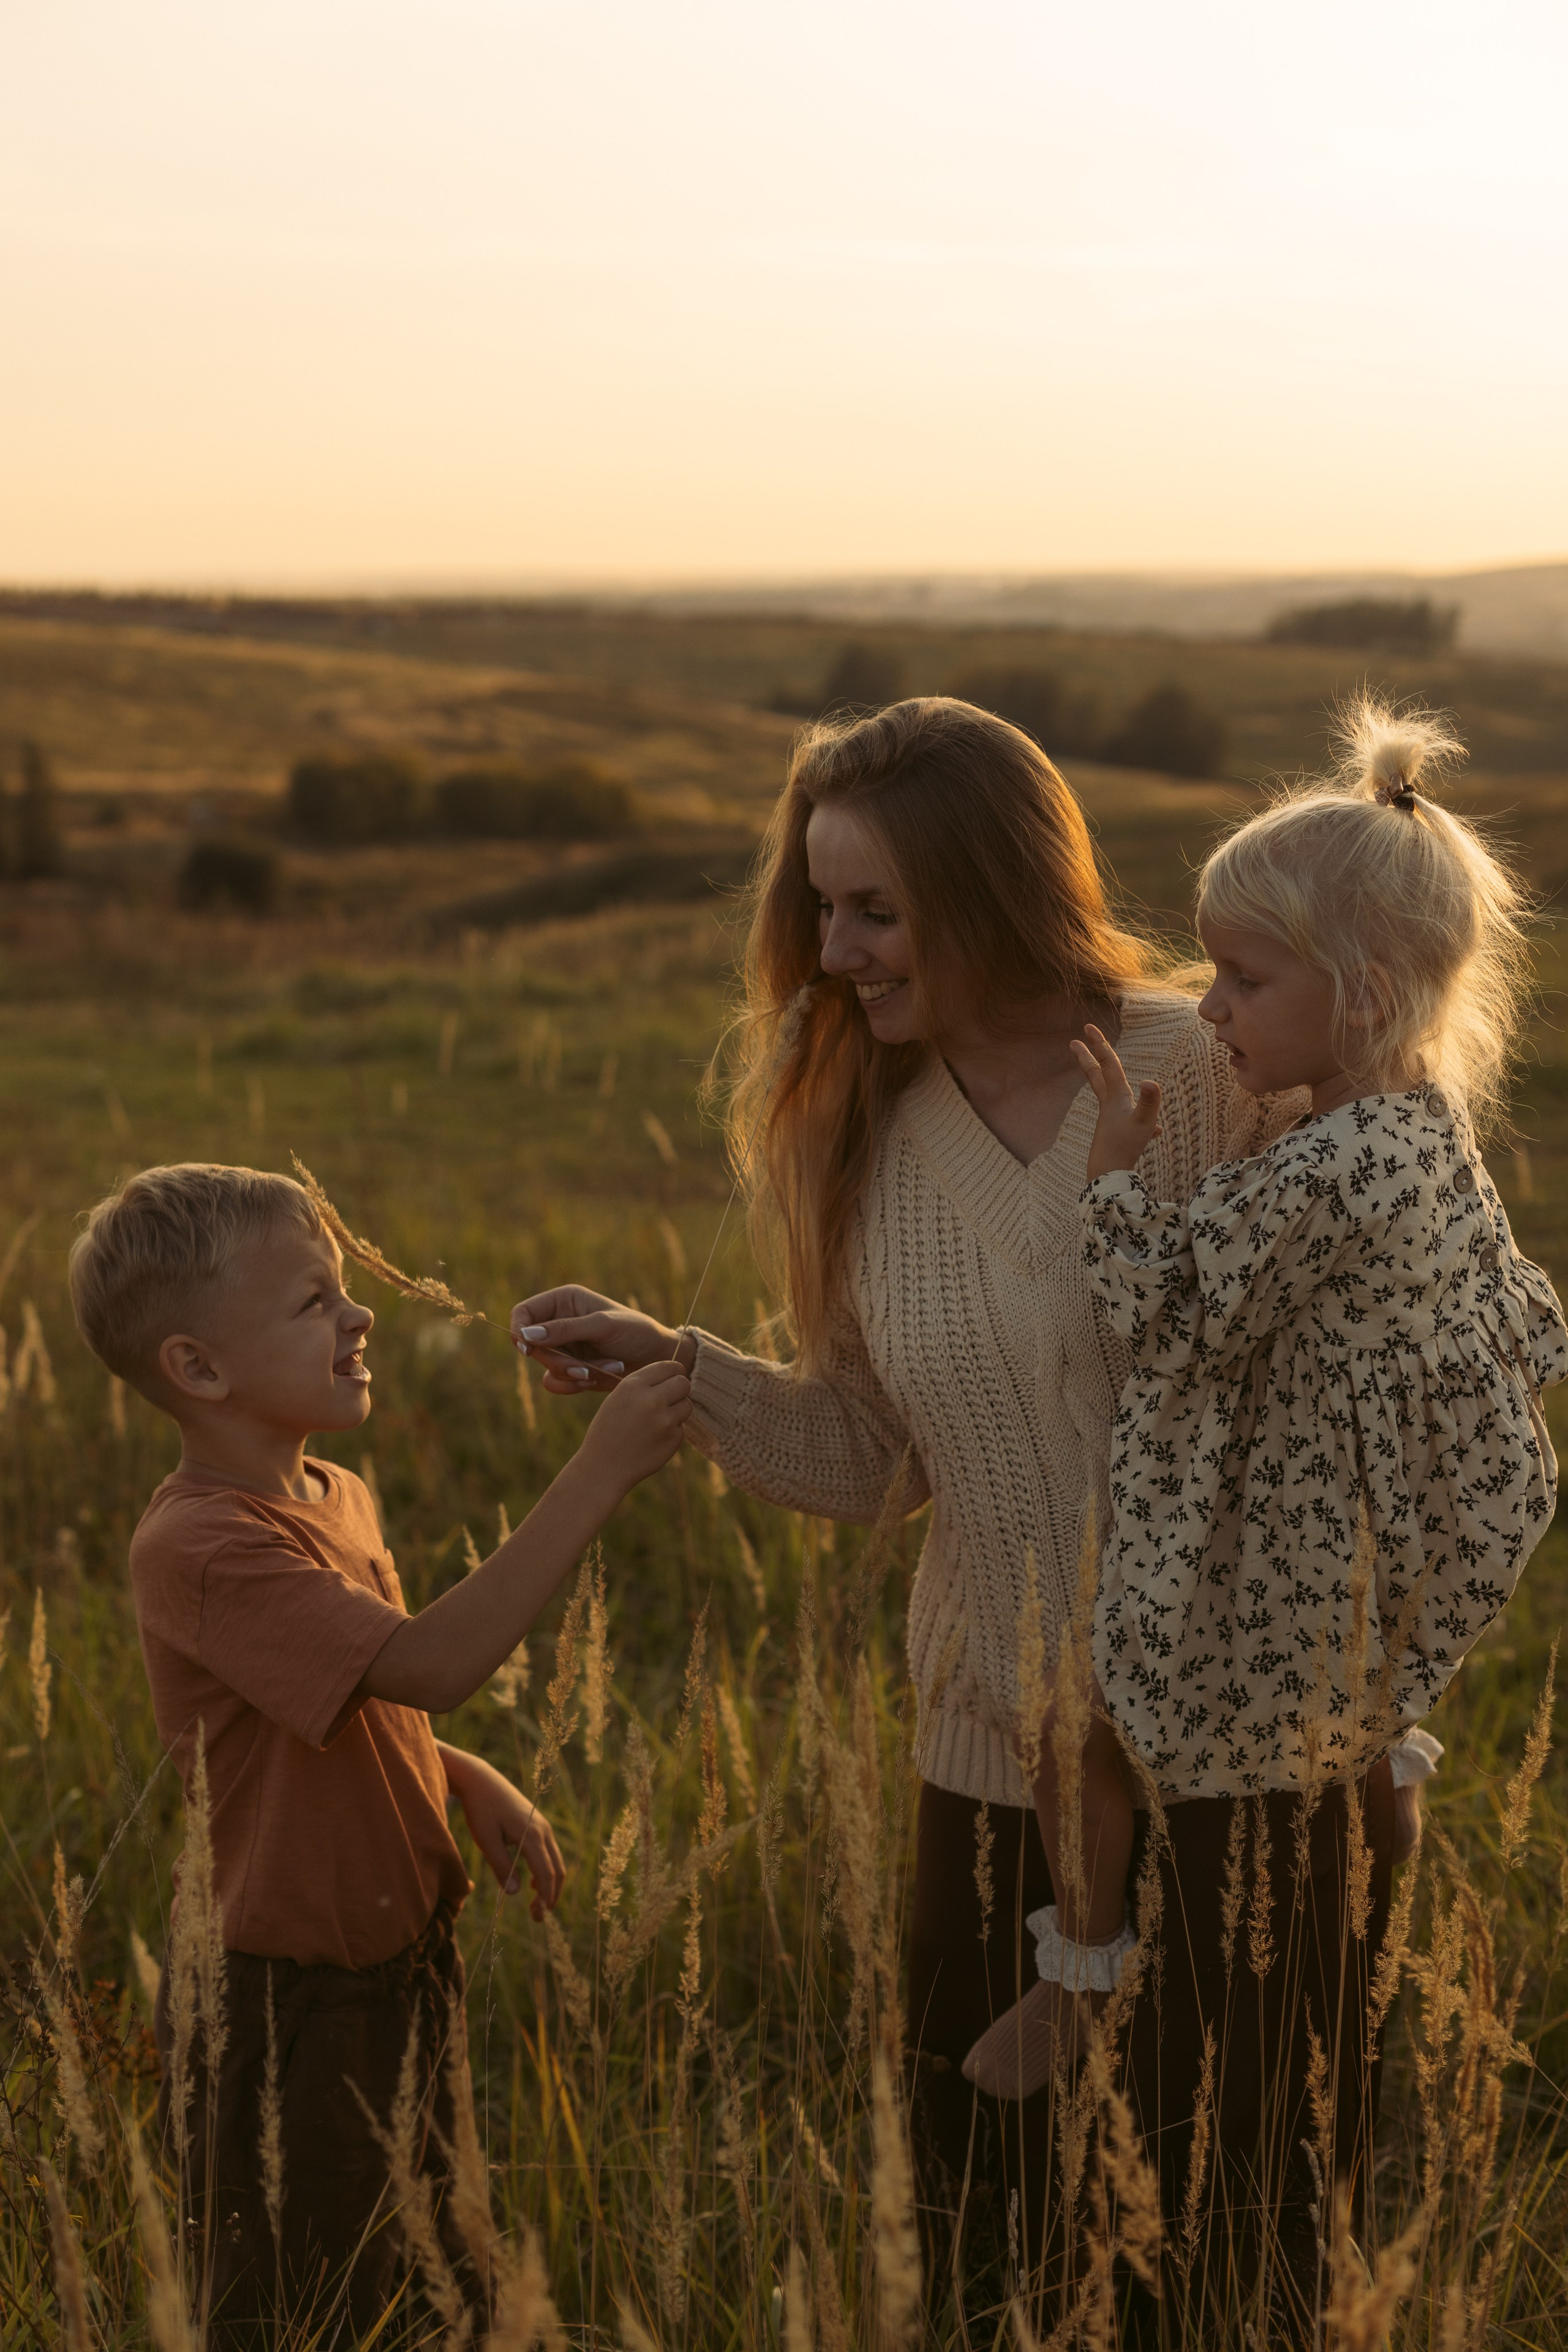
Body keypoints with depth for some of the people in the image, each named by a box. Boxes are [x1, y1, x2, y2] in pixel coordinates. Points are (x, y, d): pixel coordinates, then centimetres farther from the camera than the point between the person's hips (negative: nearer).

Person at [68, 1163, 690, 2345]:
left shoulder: (337, 1497, 4)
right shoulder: (199, 1548, -27)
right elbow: (432, 1663, -37)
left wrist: (469, 1782, 0)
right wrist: (600, 1471, -36)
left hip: (402, 1958, 9)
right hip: (284, 2008, -9)